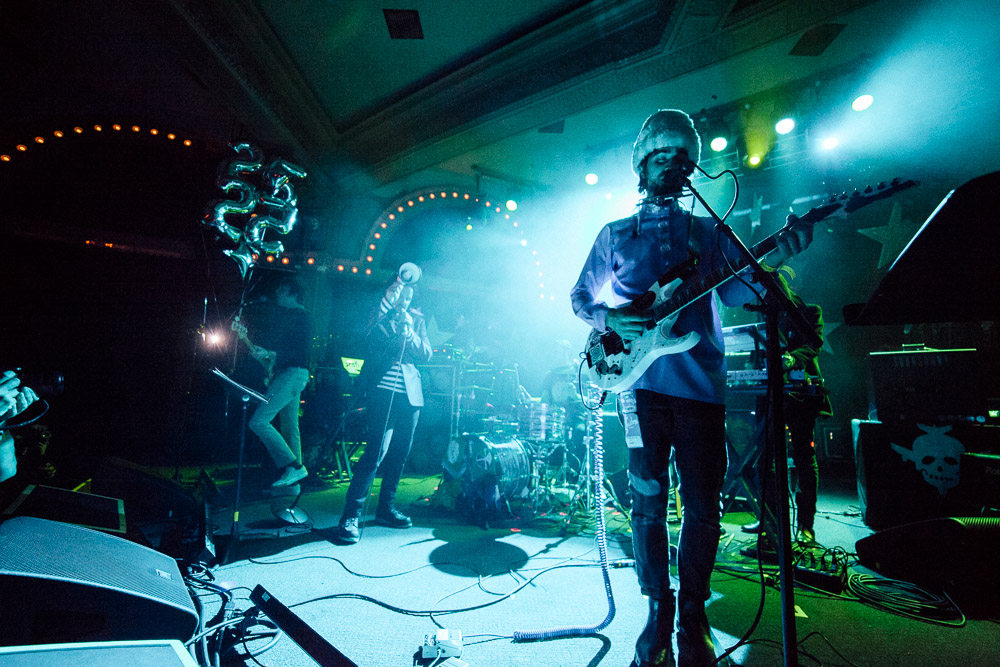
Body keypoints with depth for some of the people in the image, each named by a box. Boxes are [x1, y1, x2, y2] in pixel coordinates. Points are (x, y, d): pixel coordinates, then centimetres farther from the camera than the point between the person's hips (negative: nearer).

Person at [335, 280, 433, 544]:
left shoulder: (417, 320, 16)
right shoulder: (379, 313, 6)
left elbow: (426, 355, 7)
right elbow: (370, 336, -15)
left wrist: (410, 332, -9)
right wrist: (387, 301, -17)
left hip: (410, 393, 5)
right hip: (383, 390, -4)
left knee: (399, 453, 10)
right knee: (376, 450, -13)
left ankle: (386, 508, 26)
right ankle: (351, 514, -2)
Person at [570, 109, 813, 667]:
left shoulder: (709, 231, 18)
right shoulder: (615, 233, 16)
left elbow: (736, 291, 9)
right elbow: (580, 297, 15)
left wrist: (776, 255, -9)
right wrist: (609, 319, -6)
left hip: (702, 381, 2)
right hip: (642, 379, -1)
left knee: (704, 505, 4)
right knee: (650, 500, 1)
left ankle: (693, 617, 23)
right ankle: (659, 615, 17)